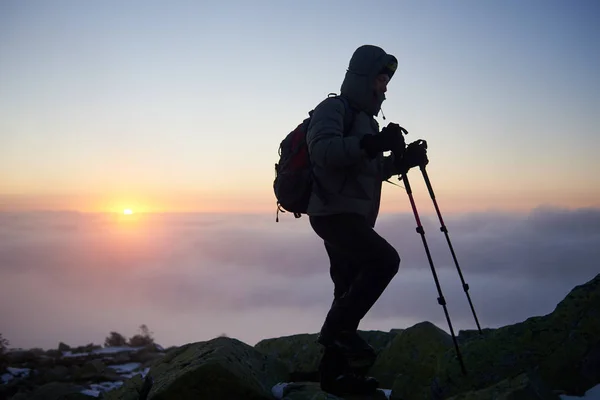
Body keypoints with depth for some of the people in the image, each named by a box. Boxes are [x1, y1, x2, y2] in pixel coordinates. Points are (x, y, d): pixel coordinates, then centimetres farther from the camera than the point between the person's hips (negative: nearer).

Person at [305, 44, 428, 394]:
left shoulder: (366, 119, 21)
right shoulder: (333, 109, -7)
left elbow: (372, 169, 25)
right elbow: (322, 150, -25)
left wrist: (402, 159, 8)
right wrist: (371, 144, -34)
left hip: (353, 217, 10)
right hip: (334, 213, -9)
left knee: (351, 292, 8)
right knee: (385, 259, -25)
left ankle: (336, 372, 16)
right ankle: (340, 328, -14)